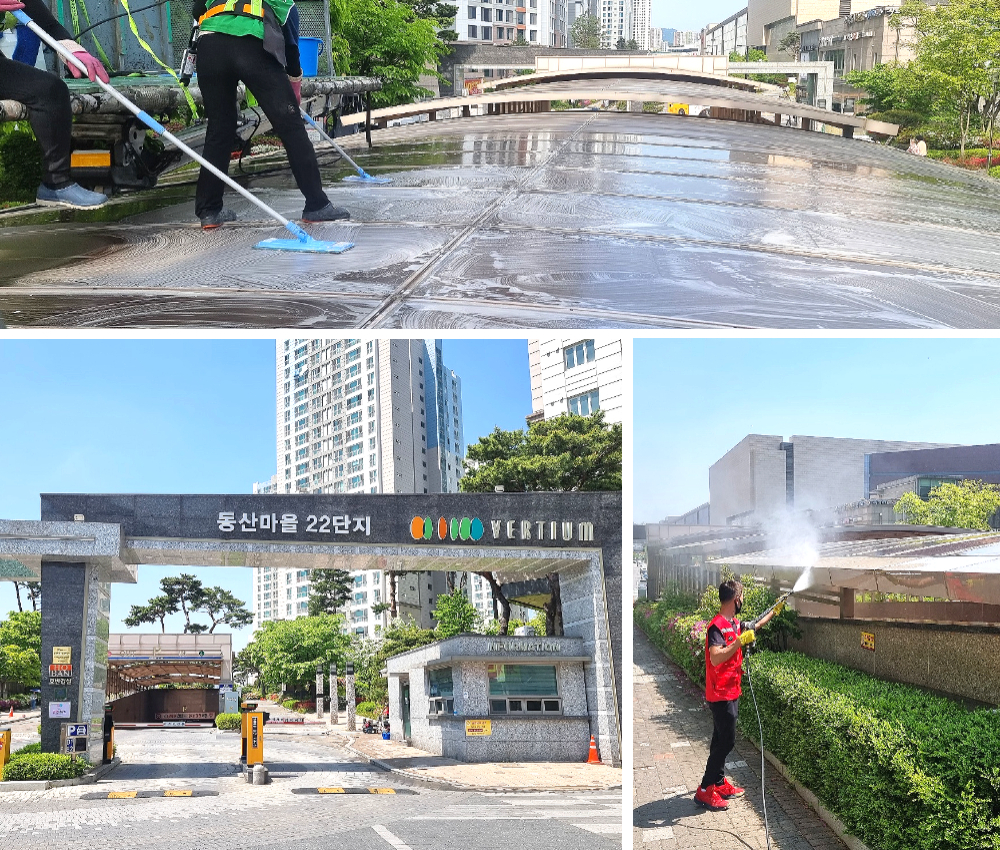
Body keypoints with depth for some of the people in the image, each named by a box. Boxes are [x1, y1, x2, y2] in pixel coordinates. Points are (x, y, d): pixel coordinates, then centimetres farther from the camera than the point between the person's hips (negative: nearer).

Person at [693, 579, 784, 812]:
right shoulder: (717, 626, -21)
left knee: (722, 740, 17)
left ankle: (719, 783, 28)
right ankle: (705, 790, -2)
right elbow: (715, 658, -33)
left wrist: (774, 611, 36)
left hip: (730, 693, 10)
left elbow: (754, 626, 31)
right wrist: (739, 641, -32)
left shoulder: (734, 624, 9)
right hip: (720, 695, -10)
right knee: (726, 741, -7)